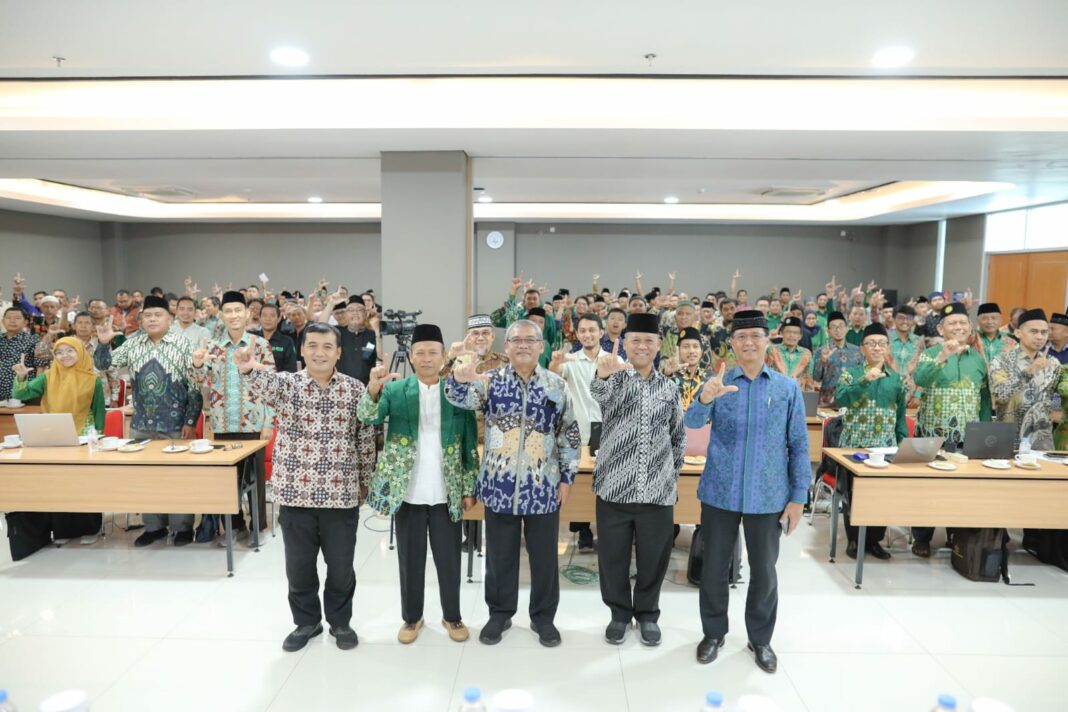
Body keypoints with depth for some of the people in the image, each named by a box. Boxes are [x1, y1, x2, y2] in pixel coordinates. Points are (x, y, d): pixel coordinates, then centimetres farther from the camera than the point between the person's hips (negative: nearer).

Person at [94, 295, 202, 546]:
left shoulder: (182, 344, -5)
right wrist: (103, 344, -8)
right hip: (142, 423, 4)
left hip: (175, 423, -4)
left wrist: (191, 421, -11)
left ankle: (183, 527, 14)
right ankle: (154, 526, 25)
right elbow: (105, 367, 11)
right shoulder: (132, 343, 7)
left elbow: (194, 385, -6)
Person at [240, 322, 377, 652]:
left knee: (341, 566, 12)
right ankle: (306, 622, 35)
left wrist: (365, 483, 5)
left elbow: (366, 440, 4)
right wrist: (250, 368, -52)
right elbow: (265, 385, -29)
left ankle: (340, 622, 33)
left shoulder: (355, 389, -2)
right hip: (296, 493, 1)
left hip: (341, 495, 0)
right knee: (299, 566, 14)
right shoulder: (286, 383, -4)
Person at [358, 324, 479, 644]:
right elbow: (367, 417, -16)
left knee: (449, 559, 11)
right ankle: (411, 617, 30)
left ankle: (452, 616, 30)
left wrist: (469, 489, 0)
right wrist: (374, 388, -35)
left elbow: (470, 444, 3)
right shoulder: (395, 389, 0)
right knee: (410, 559, 12)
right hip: (408, 492, 0)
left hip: (447, 493, 0)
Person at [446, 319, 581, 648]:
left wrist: (567, 476, 0)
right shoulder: (491, 381, -1)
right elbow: (462, 398, -19)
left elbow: (569, 434, 5)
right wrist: (459, 379, -42)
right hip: (499, 484, 0)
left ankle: (543, 615, 30)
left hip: (543, 486, 1)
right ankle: (499, 613, 31)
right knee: (500, 554, 13)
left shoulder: (557, 385, 2)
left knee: (544, 555, 11)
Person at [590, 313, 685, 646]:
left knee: (653, 557, 12)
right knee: (613, 556, 9)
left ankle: (647, 614, 33)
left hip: (658, 490, 2)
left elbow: (678, 436, 18)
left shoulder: (669, 387, 8)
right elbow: (598, 401, -26)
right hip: (614, 486, -2)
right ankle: (619, 613, 30)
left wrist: (673, 474, 16)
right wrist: (603, 376, -47)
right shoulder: (614, 378, -1)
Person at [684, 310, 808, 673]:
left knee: (764, 570, 13)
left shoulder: (788, 388, 0)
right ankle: (713, 632, 32)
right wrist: (705, 399, -40)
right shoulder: (717, 383, -3)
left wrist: (798, 496, -1)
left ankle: (761, 639, 34)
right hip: (720, 492, 0)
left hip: (768, 496, 1)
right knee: (714, 567, 11)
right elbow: (693, 423, -18)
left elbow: (799, 445, 3)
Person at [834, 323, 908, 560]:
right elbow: (840, 399, -19)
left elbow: (901, 414, 12)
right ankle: (854, 540, 16)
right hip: (855, 444, -3)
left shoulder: (897, 378, 9)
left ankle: (874, 540, 22)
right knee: (854, 494, 4)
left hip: (886, 446, 3)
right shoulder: (851, 373, -1)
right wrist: (865, 379, -28)